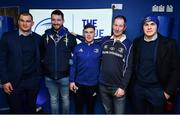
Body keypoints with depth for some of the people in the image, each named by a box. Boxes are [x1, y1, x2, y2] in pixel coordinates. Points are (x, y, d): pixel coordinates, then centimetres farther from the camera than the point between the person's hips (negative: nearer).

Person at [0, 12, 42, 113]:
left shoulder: (38, 38, 3)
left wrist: (38, 75, 3)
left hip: (33, 81, 2)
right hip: (13, 82, -2)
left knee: (31, 108, 17)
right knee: (16, 110, 12)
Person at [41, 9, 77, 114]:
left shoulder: (70, 36, -4)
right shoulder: (45, 36, 2)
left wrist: (71, 61, -4)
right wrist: (44, 63, 5)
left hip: (64, 75, -2)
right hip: (49, 76, 2)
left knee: (65, 99, 15)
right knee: (53, 100, 16)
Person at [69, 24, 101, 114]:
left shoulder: (99, 48, -5)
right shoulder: (78, 47, -3)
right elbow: (73, 65, 0)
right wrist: (71, 81, -3)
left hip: (93, 84, 0)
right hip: (79, 84, 1)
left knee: (91, 108, 20)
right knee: (78, 107, 18)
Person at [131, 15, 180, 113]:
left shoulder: (168, 43, -9)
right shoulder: (137, 42, 0)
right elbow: (133, 64, 6)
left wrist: (168, 91, -8)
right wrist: (132, 84, 5)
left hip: (157, 89, -2)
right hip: (138, 88, 3)